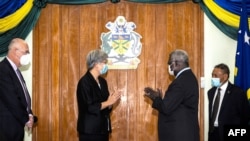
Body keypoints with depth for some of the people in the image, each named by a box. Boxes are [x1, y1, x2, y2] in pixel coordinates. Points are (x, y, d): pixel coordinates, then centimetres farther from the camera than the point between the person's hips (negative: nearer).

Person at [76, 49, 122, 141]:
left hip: (103, 129, 8)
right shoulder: (84, 82, -13)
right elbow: (89, 108, -20)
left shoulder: (102, 81, 12)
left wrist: (112, 100, -5)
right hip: (89, 131, -8)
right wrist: (108, 102, -15)